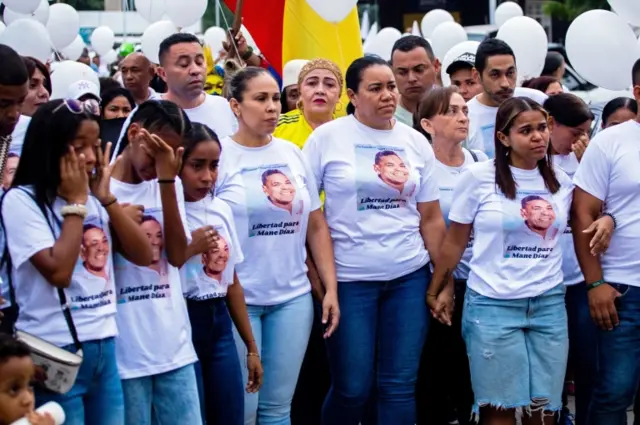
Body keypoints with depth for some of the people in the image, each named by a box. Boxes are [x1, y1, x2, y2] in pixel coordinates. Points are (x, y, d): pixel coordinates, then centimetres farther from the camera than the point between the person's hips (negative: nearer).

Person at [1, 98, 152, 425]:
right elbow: (58, 271, -20)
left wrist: (106, 197, -2)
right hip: (57, 353, -6)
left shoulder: (93, 198, 10)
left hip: (104, 346, 6)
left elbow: (143, 255, 5)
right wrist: (75, 203, -12)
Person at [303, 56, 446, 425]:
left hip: (409, 276, 3)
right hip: (348, 279, -3)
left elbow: (431, 218, 10)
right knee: (352, 387, 1)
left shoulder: (416, 142, 6)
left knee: (400, 385, 6)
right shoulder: (326, 138, -4)